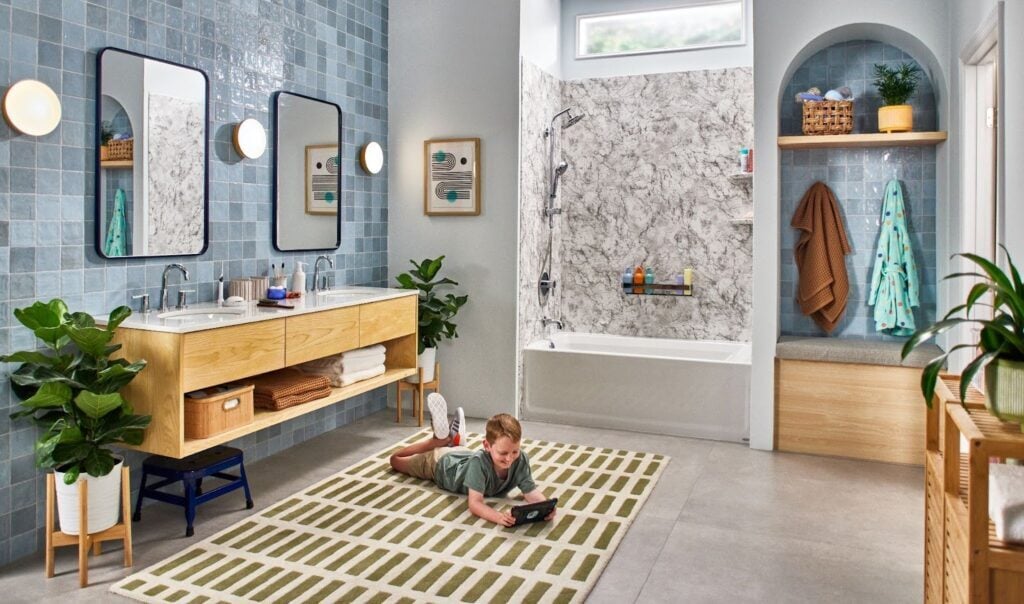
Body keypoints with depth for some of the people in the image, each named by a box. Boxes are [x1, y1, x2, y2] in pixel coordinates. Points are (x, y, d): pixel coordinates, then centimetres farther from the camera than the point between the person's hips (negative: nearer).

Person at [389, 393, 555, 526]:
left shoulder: (520, 460, -37)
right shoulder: (479, 461, -49)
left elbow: (531, 491, -38)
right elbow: (474, 503, -53)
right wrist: (499, 517, -72)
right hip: (441, 463, -4)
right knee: (396, 460, 22)